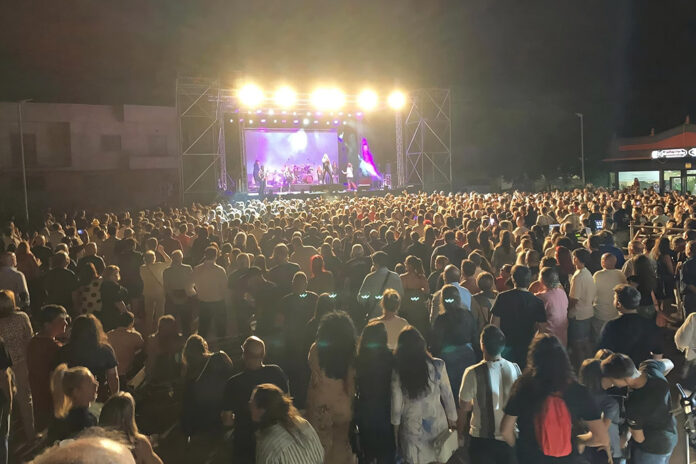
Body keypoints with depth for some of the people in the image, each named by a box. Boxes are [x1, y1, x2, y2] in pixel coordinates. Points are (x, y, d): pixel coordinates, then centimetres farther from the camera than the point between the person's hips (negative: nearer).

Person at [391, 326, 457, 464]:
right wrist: (452, 418, 11)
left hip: (412, 427, 0)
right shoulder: (438, 365, -11)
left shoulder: (398, 372, -11)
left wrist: (396, 427, 8)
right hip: (437, 423, 0)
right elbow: (447, 395, -2)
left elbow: (396, 404, -4)